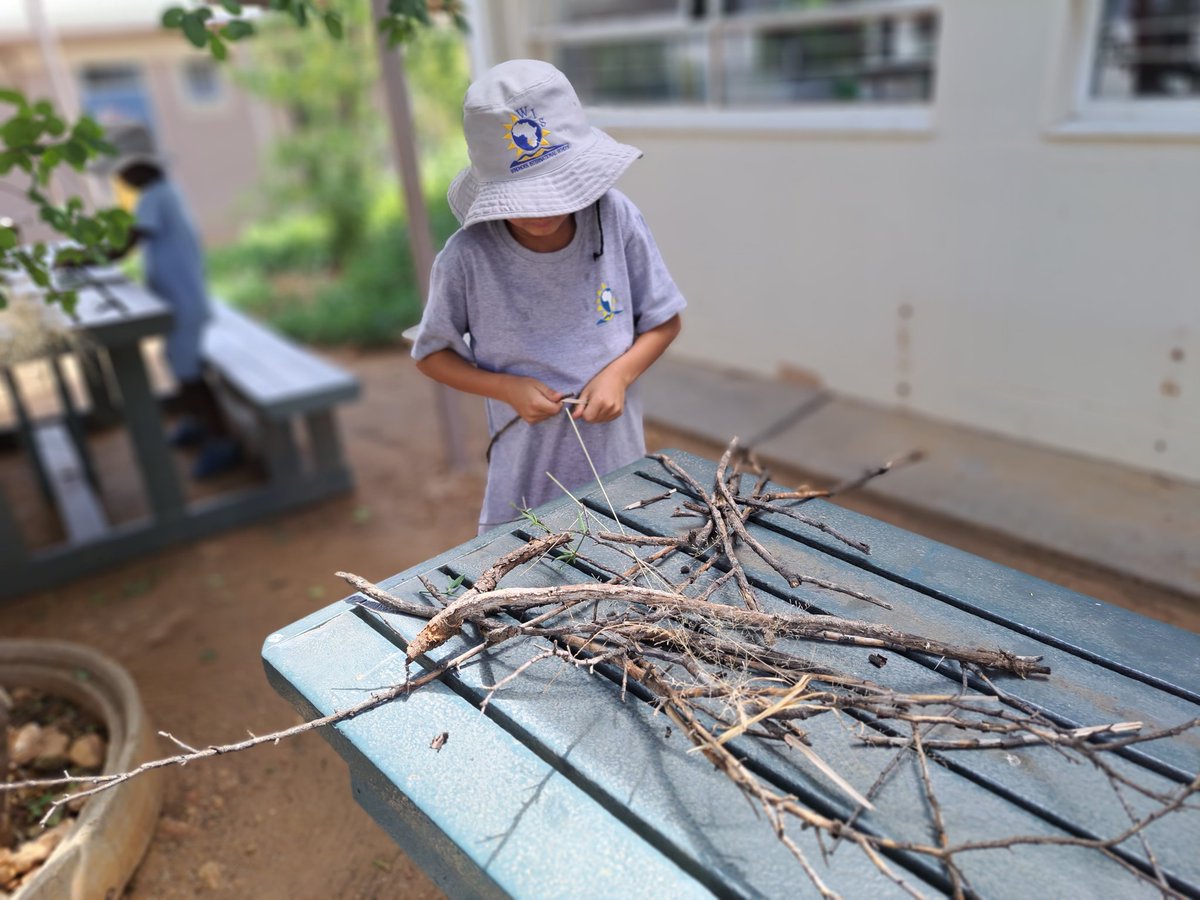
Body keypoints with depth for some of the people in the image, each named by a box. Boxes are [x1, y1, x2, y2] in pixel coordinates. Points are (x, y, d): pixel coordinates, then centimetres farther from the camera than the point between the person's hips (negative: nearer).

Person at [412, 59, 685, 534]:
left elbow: (664, 321, 1)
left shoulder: (616, 219, -11)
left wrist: (619, 373, -16)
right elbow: (432, 354, -1)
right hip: (527, 480, -2)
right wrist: (507, 388, -15)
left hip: (620, 465, 2)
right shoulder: (468, 256, -16)